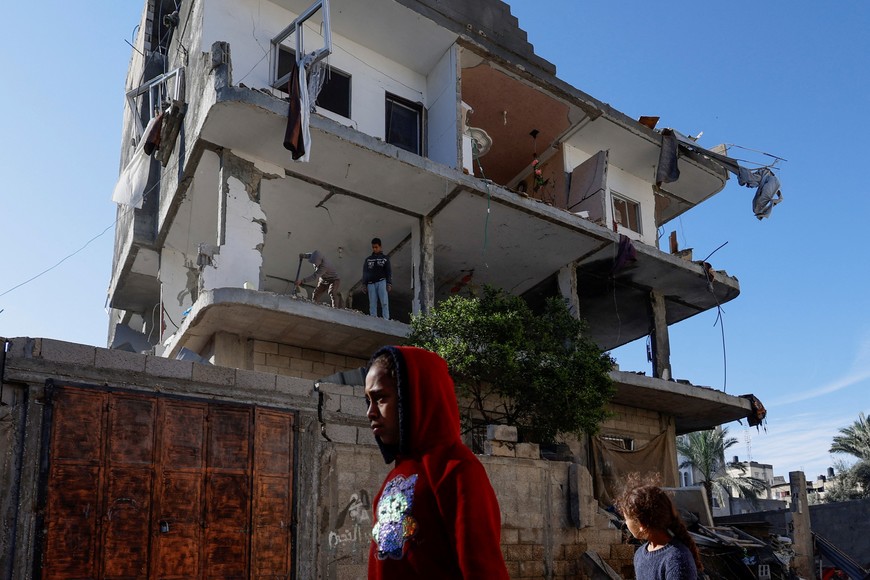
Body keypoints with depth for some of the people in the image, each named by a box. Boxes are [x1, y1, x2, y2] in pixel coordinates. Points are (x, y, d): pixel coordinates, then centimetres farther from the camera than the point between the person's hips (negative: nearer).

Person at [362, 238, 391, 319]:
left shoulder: (385, 258, 13)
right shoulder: (368, 259, 18)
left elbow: (389, 272, 7)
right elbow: (365, 272, 15)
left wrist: (389, 283, -5)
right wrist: (364, 284, 4)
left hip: (381, 282, -2)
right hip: (371, 283, 2)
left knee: (384, 302, -11)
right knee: (372, 304, -3)